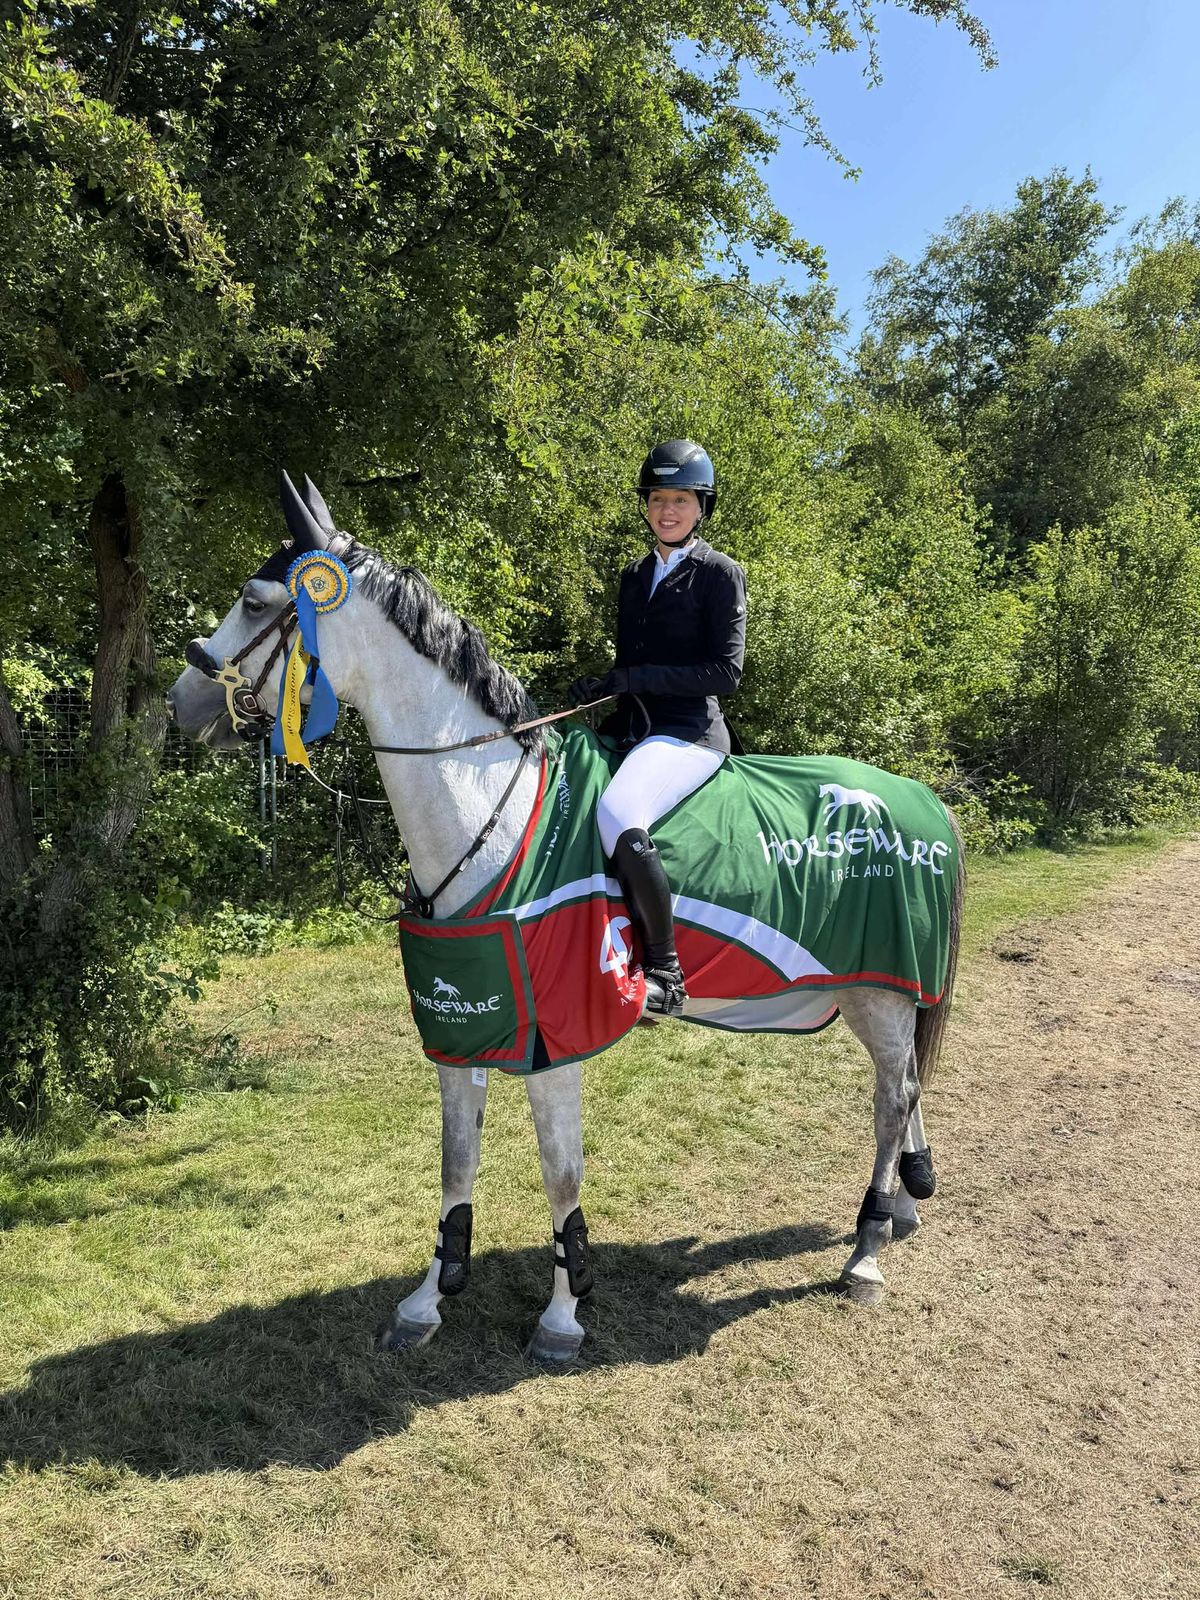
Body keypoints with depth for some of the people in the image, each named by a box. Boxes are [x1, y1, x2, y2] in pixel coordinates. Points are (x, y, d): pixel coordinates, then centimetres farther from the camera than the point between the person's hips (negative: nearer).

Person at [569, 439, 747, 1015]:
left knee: (616, 813, -35)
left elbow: (726, 671, -10)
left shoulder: (719, 573, -1)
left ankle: (665, 972, -26)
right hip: (631, 729, 8)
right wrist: (599, 687, -1)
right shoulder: (635, 575, 18)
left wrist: (633, 678, -17)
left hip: (689, 731, -8)